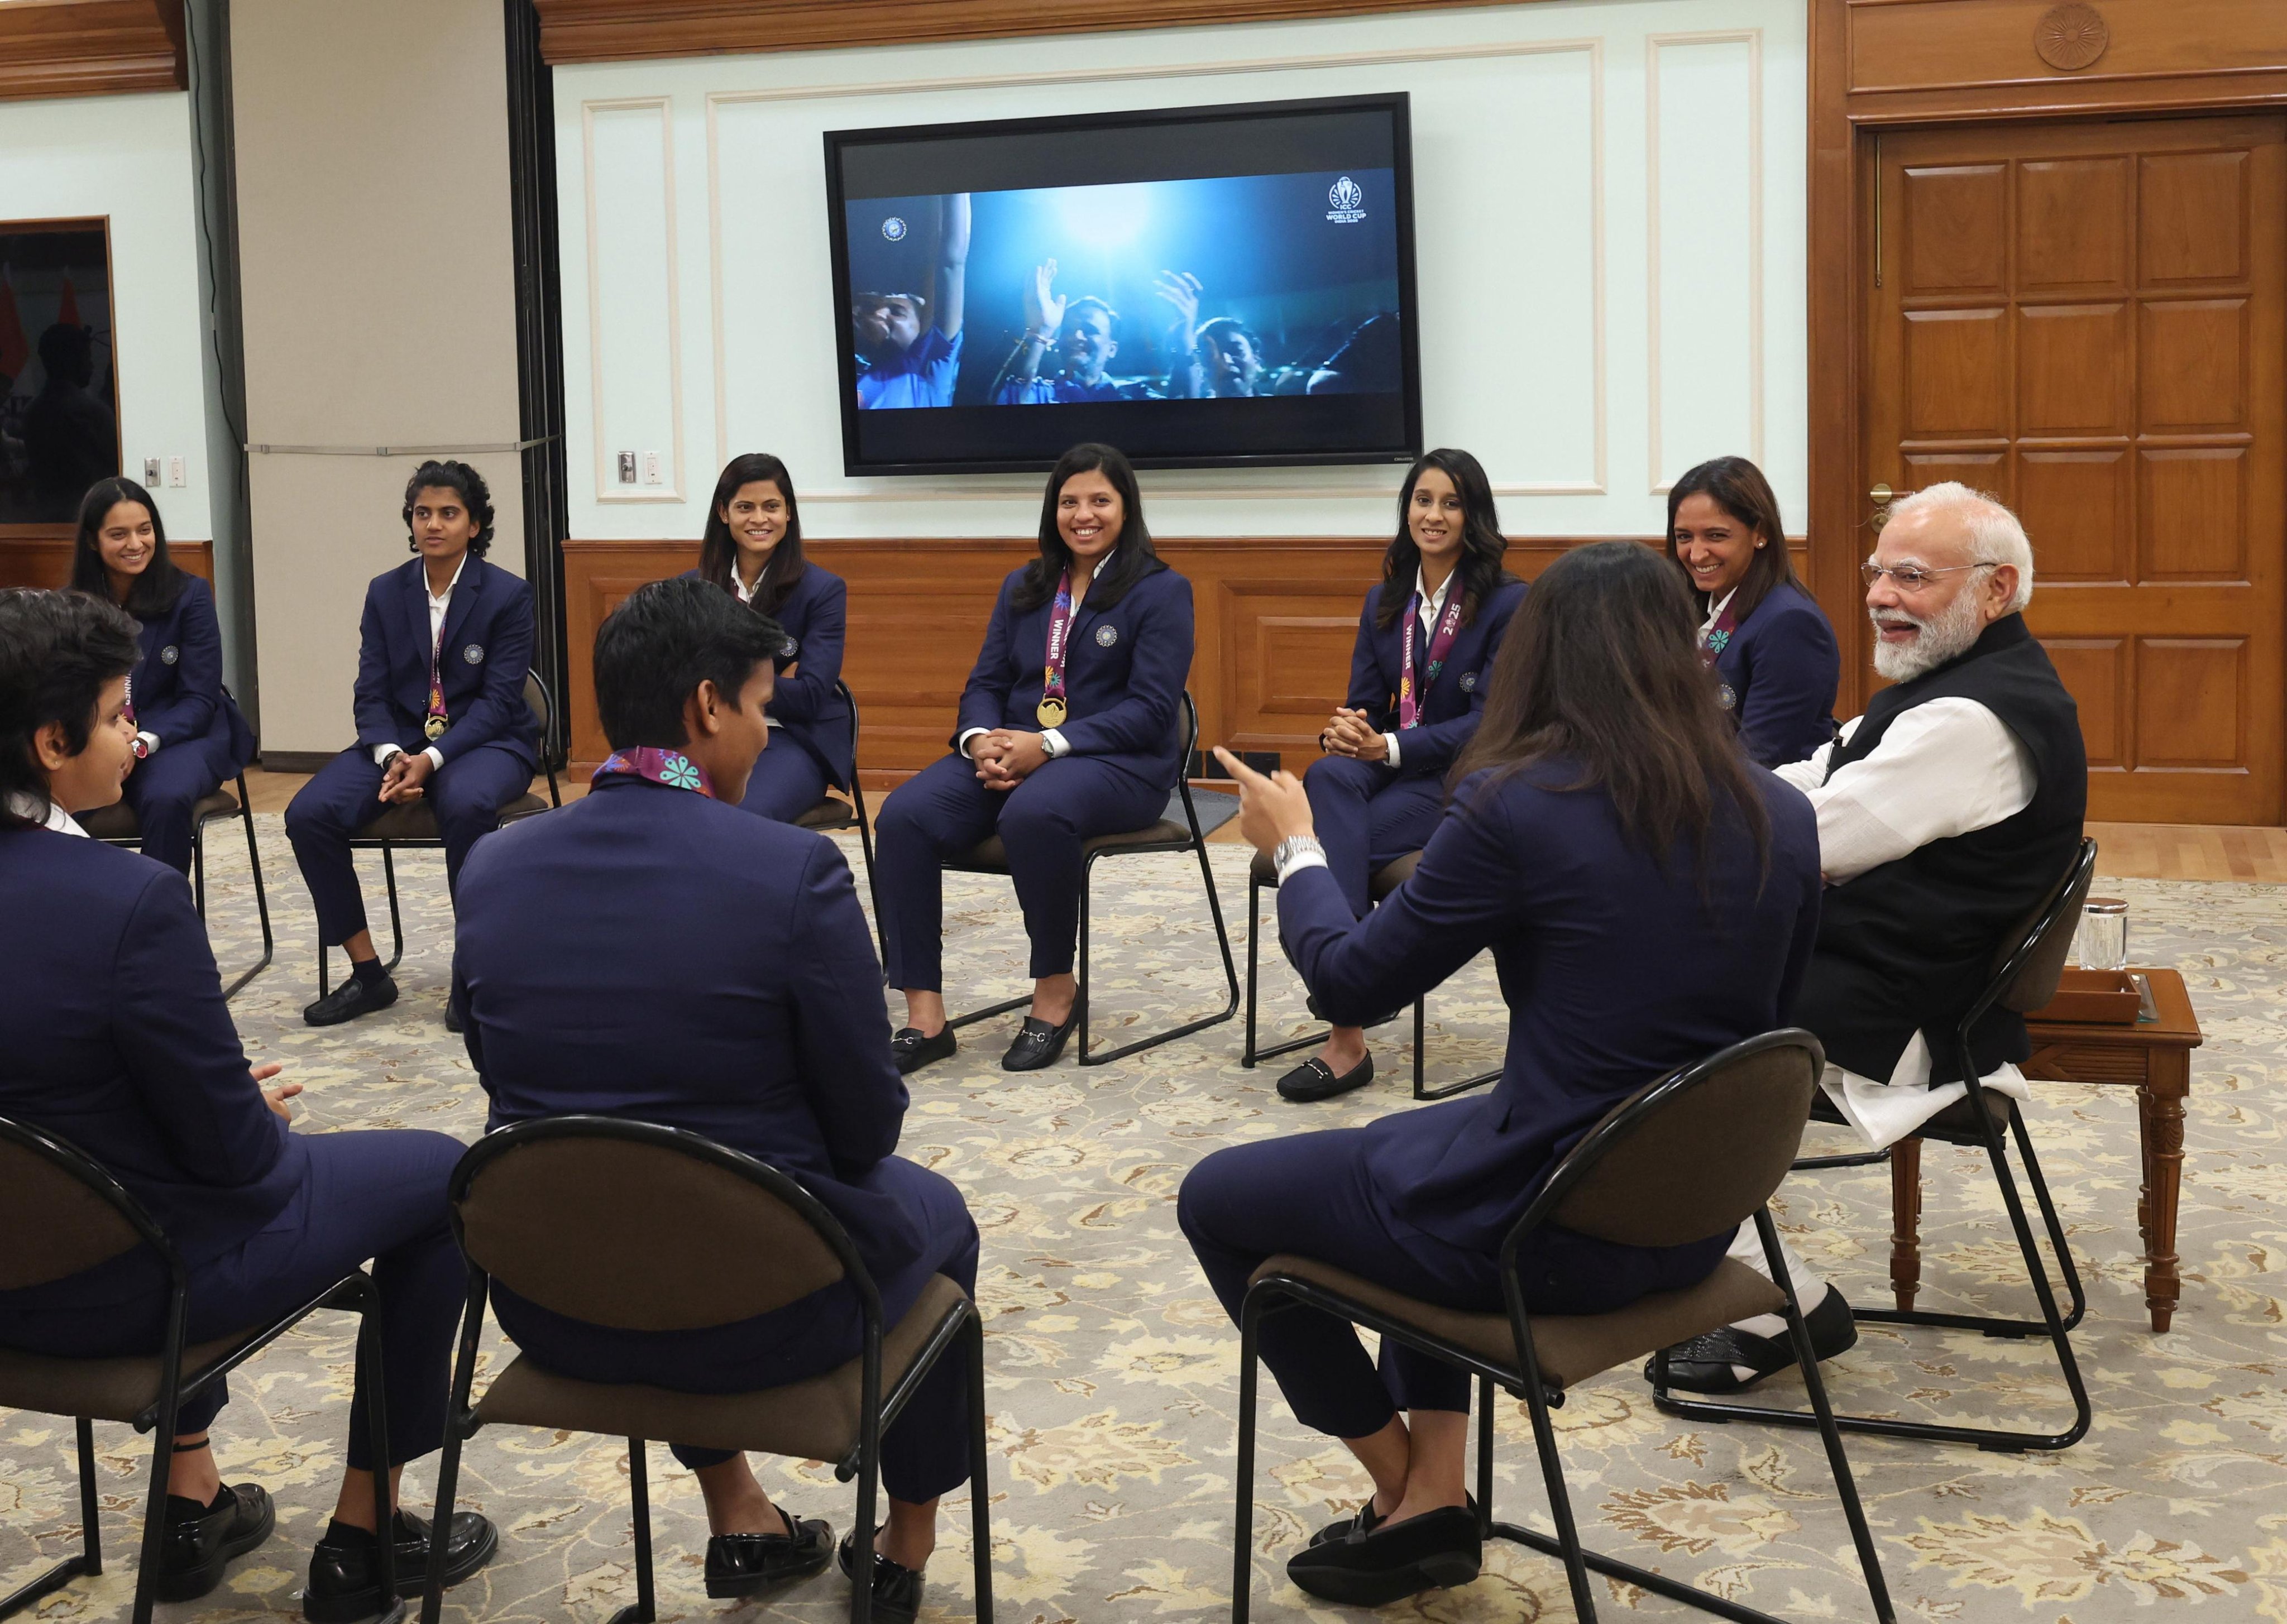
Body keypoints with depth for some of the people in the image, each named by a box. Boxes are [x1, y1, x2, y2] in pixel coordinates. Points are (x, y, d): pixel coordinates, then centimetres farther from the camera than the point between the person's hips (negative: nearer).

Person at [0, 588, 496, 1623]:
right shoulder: (129, 900, -29)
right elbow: (232, 1147, -20)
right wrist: (260, 1110, 3)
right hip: (129, 1283, -7)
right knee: (440, 1175, 14)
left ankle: (189, 1500, 41)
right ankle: (363, 1537, 23)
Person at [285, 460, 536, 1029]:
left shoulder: (508, 595, -4)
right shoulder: (386, 593, 8)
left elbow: (498, 699, -11)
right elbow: (372, 693, 3)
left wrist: (433, 759, -24)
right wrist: (391, 756, -18)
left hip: (486, 741, -4)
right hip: (400, 740, 4)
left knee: (467, 805, -39)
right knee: (308, 813, -20)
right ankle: (367, 972, -9)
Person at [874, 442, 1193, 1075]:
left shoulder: (1162, 592, 2)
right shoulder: (1024, 588, 19)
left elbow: (1151, 708, -8)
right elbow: (985, 683, 15)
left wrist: (1048, 744, -19)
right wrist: (981, 740, -10)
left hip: (1117, 762, -5)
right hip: (1009, 754, 5)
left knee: (1033, 814, -40)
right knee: (904, 816, -24)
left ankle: (1056, 989, -19)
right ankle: (924, 1017, -25)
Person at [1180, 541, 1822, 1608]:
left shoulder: (1520, 806, -19)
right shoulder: (1783, 818, -1)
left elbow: (1352, 981, -8)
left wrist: (1294, 848, 10)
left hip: (1551, 1232, -7)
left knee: (1216, 1197, 16)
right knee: (1429, 1151, 35)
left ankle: (1401, 1478, 30)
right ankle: (1434, 1500, 27)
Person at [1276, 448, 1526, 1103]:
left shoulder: (1508, 602, -4)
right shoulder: (1385, 602, 15)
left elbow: (1489, 722, -12)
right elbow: (1364, 705, 13)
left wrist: (1386, 746, -23)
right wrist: (1342, 735, -14)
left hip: (1464, 782, -5)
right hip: (1383, 771, 5)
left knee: (1332, 840, -32)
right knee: (1328, 776, -34)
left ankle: (1346, 1040, -31)